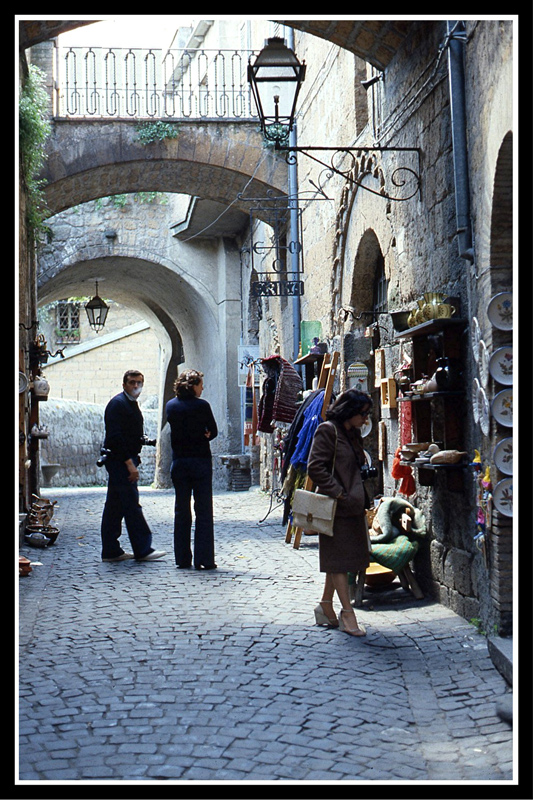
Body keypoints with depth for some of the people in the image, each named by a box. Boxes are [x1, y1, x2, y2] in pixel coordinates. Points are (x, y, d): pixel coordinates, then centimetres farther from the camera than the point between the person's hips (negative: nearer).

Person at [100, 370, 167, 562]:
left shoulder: (132, 404, 18)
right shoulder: (118, 403, -13)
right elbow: (115, 436, -20)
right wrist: (130, 463, -22)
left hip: (126, 461, 10)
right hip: (120, 461, -10)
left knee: (115, 507, 10)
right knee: (131, 505, -8)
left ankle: (111, 551, 14)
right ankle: (143, 550, -5)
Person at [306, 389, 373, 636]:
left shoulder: (353, 433, 15)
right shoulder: (327, 431, -12)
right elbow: (316, 468, -18)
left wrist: (362, 500, 14)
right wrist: (338, 493, -19)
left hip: (352, 505, 9)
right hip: (335, 505, -9)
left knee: (341, 557, 13)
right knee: (339, 557, -4)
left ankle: (326, 606, 23)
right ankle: (347, 612, -1)